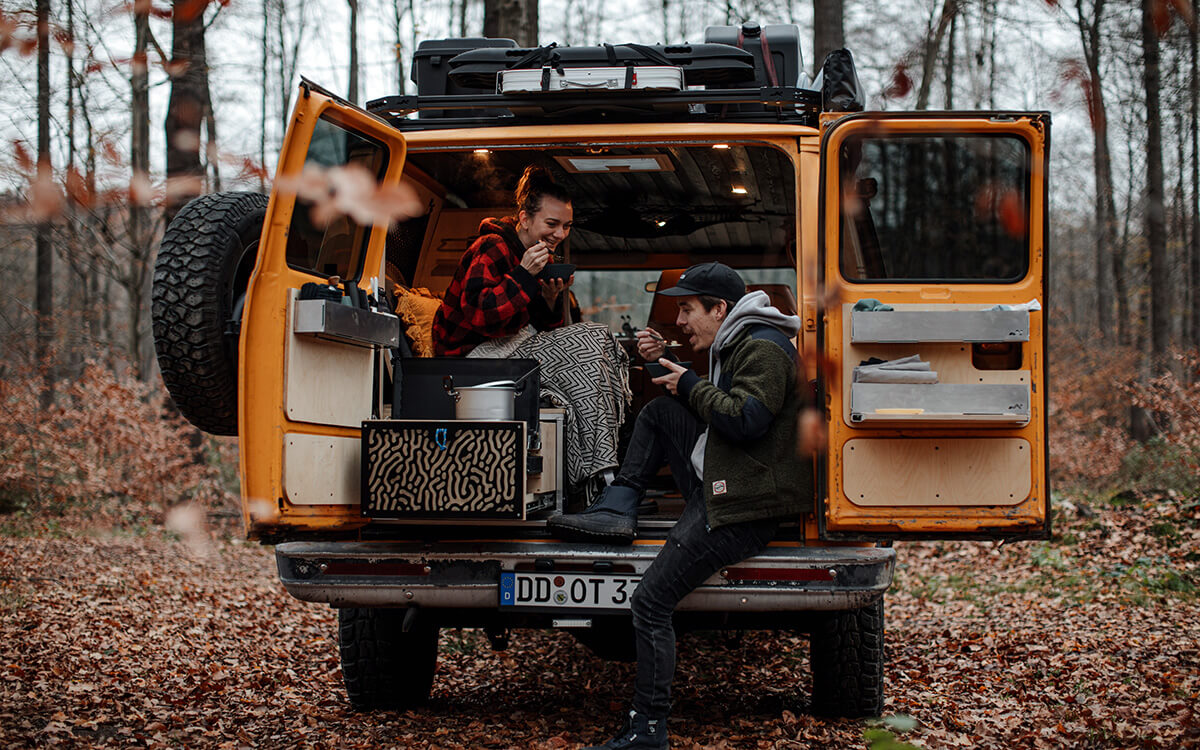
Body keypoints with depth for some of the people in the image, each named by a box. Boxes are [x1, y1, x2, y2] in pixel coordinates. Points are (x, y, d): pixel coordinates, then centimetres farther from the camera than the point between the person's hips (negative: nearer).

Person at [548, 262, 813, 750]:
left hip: (742, 509, -10)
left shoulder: (764, 349, -14)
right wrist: (665, 362, 13)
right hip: (718, 487, 10)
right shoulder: (735, 343, 18)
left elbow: (746, 420, -28)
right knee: (659, 411, 18)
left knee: (651, 601, -12)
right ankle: (616, 509, 10)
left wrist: (690, 386, -14)